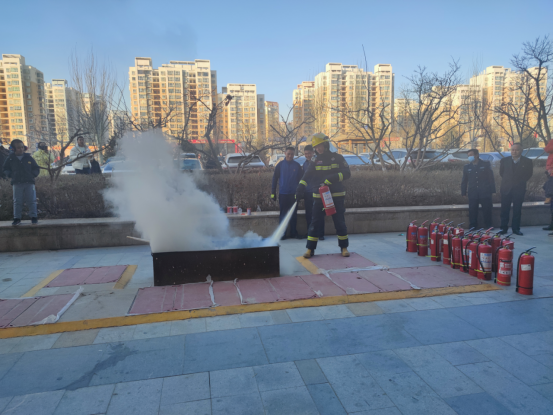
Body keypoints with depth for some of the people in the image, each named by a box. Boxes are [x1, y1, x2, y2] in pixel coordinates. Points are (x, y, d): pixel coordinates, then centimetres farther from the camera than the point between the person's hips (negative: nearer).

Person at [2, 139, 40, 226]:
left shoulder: (28, 157, 7)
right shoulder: (10, 158, 6)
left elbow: (36, 168, 15)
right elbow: (4, 169, 18)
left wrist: (33, 175, -1)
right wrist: (11, 175, 3)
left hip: (29, 183, 0)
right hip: (17, 183, 0)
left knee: (31, 201, -1)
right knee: (17, 201, 2)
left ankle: (33, 217, 6)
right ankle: (17, 218, 7)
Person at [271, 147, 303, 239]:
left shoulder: (297, 165, 4)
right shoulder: (280, 165, 1)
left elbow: (300, 179, 9)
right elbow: (274, 179, 3)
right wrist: (273, 193, -1)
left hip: (294, 194, 1)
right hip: (283, 194, -1)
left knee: (293, 214, 8)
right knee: (283, 214, 3)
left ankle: (293, 233, 17)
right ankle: (282, 234, 10)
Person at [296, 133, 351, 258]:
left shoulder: (338, 158, 1)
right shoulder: (315, 161, 6)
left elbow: (347, 173, -8)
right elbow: (307, 177, -5)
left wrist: (332, 178, -23)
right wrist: (300, 188, -22)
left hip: (337, 196, -1)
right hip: (319, 197, 2)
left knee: (340, 222, 5)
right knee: (315, 222, 1)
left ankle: (344, 247, 18)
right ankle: (310, 249, 7)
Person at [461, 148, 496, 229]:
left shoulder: (486, 164, 4)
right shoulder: (467, 167, 10)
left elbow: (491, 178, 3)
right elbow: (464, 181, 13)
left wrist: (493, 191, -2)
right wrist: (464, 193, 9)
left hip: (485, 193, -1)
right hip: (472, 194, 2)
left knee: (487, 211, 4)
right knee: (472, 213, 1)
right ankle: (472, 228, 9)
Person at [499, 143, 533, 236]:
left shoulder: (527, 161, 0)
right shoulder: (504, 160, 4)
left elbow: (529, 174, 10)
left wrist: (521, 181, 4)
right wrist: (506, 180, 11)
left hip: (519, 189, -1)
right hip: (506, 188, 1)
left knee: (517, 210, 4)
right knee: (504, 209, 0)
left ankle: (516, 228, 10)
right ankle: (504, 228, 6)